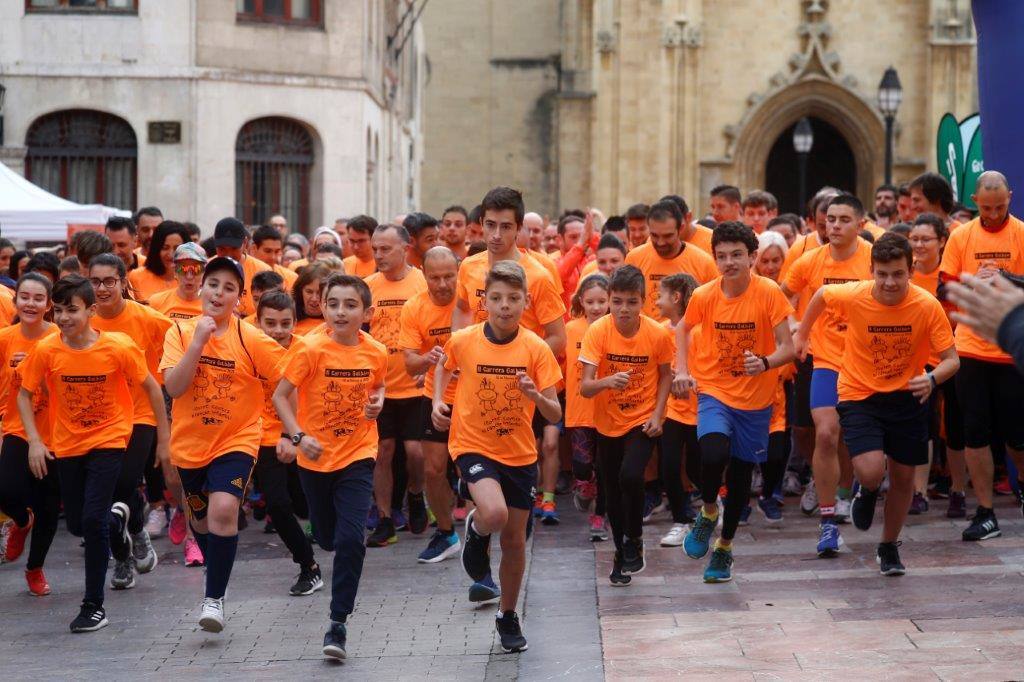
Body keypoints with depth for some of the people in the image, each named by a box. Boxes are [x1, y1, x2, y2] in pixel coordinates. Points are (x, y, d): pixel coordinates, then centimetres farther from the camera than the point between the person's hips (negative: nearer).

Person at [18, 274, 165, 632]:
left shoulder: (119, 348, -20)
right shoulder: (46, 350, -14)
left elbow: (151, 387, -6)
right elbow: (25, 394, 0)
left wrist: (163, 437, -3)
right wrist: (34, 441, -10)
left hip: (108, 440, -3)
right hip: (67, 444, 4)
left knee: (92, 519, -16)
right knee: (76, 524, 13)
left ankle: (94, 606, -2)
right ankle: (116, 518, 49)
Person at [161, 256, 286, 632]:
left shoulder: (252, 340, -11)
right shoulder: (181, 332, -6)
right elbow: (173, 387, -18)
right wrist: (199, 340, -23)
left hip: (236, 441, -3)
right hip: (190, 443, 3)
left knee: (223, 509, -24)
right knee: (201, 517, 18)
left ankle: (214, 598, -14)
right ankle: (216, 571, 47)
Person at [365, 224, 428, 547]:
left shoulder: (424, 282, -5)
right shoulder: (368, 286, 1)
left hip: (415, 385, -2)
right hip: (378, 385, 2)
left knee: (414, 448, -7)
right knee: (383, 451, 4)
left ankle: (415, 496, 24)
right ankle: (385, 522, 13)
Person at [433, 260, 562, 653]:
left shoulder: (536, 349, -10)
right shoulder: (463, 341, -10)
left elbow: (555, 415, -11)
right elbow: (445, 368, 15)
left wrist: (535, 395, -30)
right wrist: (437, 401, 1)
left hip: (520, 455, 2)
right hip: (473, 447, -2)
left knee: (515, 541, 10)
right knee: (495, 515, -29)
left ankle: (508, 616, 33)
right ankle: (476, 529, 9)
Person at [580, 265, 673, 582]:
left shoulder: (658, 334, -17)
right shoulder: (598, 331, -18)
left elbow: (665, 374, 2)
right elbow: (585, 387, -22)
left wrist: (657, 414, -10)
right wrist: (607, 382, -42)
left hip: (642, 422, -2)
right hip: (607, 423, 2)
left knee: (631, 476, -24)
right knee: (612, 490, 11)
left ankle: (634, 539, 1)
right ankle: (621, 553, 35)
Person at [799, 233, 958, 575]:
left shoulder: (928, 306, -19)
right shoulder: (852, 297, -20)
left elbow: (951, 359, -15)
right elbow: (821, 295, 3)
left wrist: (932, 379, -36)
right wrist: (802, 334, 13)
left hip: (906, 396, 2)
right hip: (859, 394, -2)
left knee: (903, 475, 10)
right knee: (871, 472, -21)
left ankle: (889, 547, 37)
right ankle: (868, 491, 20)